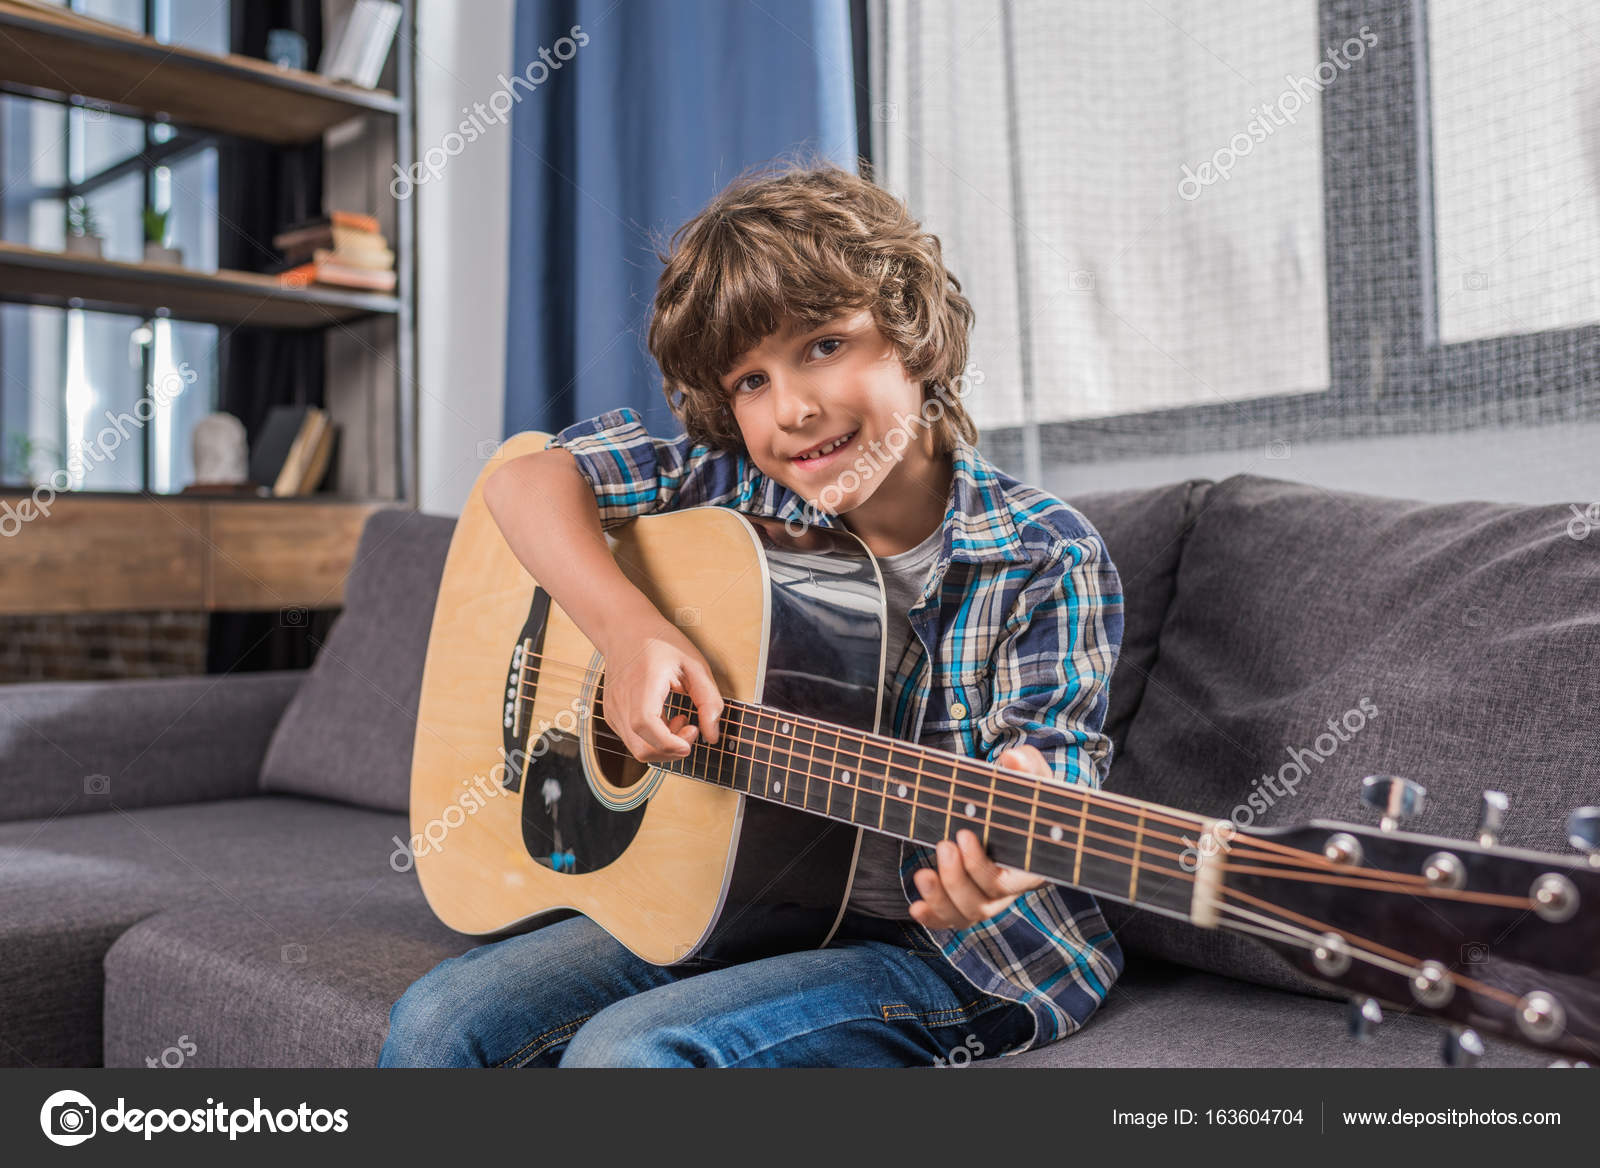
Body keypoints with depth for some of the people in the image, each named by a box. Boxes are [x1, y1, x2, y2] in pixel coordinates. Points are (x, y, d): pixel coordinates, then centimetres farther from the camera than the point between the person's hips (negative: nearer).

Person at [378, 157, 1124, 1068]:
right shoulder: (741, 491, -4)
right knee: (437, 1023, -7)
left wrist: (997, 863, -40)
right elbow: (526, 479, -4)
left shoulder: (1049, 562, -14)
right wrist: (627, 627, -23)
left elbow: (1052, 754, -15)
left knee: (630, 1049, -26)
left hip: (947, 951, -4)